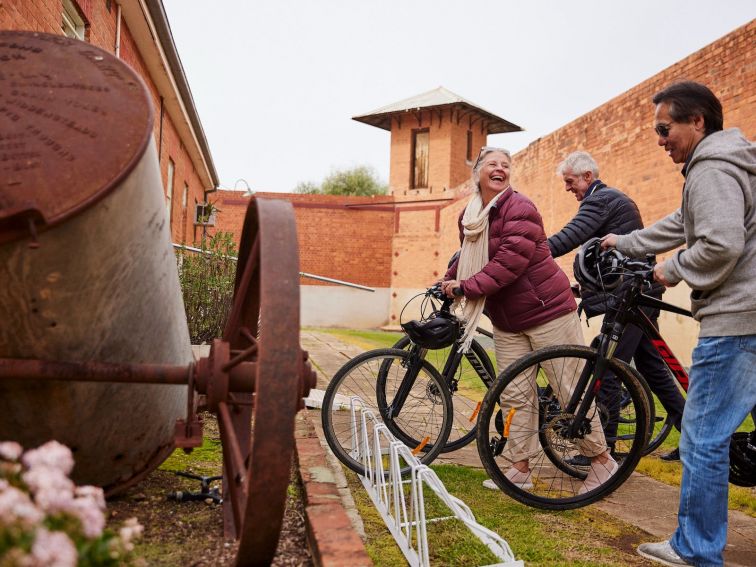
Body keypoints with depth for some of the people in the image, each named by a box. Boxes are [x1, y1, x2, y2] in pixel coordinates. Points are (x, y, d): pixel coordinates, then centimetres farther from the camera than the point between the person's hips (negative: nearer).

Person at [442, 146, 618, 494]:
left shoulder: (519, 208, -15)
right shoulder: (468, 217, 7)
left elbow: (510, 261, -24)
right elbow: (467, 256, 24)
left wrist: (465, 287, -21)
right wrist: (448, 281, 12)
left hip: (547, 309, -6)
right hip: (506, 320, 7)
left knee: (570, 389, 1)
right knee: (516, 396, 7)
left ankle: (602, 460, 18)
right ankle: (520, 470, 17)